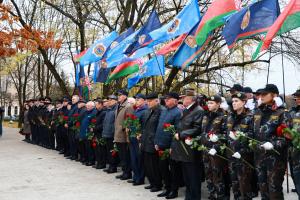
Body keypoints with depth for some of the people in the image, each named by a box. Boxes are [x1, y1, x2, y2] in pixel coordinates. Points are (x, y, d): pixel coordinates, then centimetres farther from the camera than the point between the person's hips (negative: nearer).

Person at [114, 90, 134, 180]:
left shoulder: (128, 107, -13)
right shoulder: (118, 106, 14)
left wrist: (128, 136, -18)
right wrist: (116, 134, 16)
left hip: (124, 137, -8)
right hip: (118, 136, 9)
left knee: (126, 156, 2)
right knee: (121, 156, 15)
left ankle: (128, 173, 12)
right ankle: (124, 172, 25)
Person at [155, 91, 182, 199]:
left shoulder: (178, 112, -14)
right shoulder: (164, 111, 13)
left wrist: (173, 147, -19)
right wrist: (156, 142, 13)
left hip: (171, 146, -9)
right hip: (162, 146, 9)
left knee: (174, 169, 5)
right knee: (163, 166, 15)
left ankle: (174, 190, 18)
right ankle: (167, 188, 29)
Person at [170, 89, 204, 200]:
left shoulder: (198, 111, -14)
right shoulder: (186, 110, 17)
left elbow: (197, 130, -21)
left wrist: (181, 135, -18)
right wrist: (178, 133, 9)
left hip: (192, 151, -10)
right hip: (184, 150, 10)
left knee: (193, 178, 0)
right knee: (186, 177, 18)